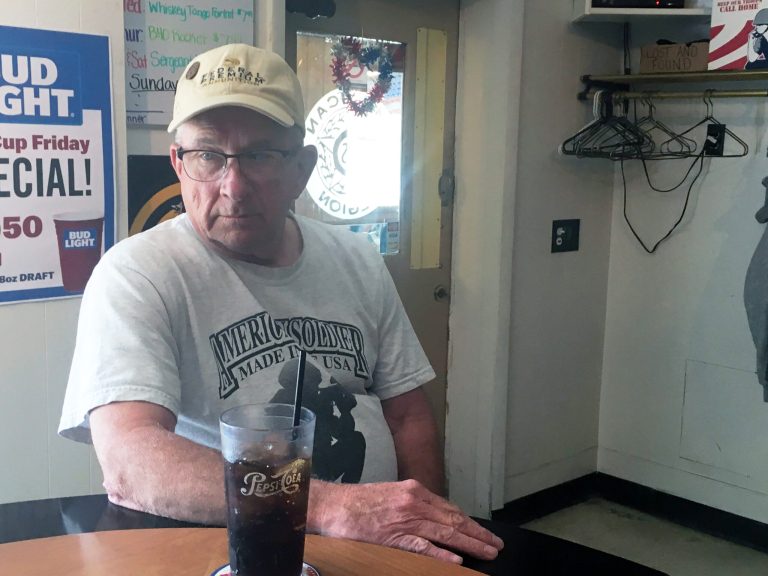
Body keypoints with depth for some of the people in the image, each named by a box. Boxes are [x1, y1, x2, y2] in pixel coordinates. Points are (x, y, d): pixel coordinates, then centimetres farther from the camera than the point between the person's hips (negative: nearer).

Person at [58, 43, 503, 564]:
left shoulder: (358, 262, 6)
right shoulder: (137, 274, -11)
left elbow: (409, 417, 10)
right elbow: (128, 463, -24)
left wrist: (425, 528, -7)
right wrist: (331, 505, -32)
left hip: (373, 541, 5)